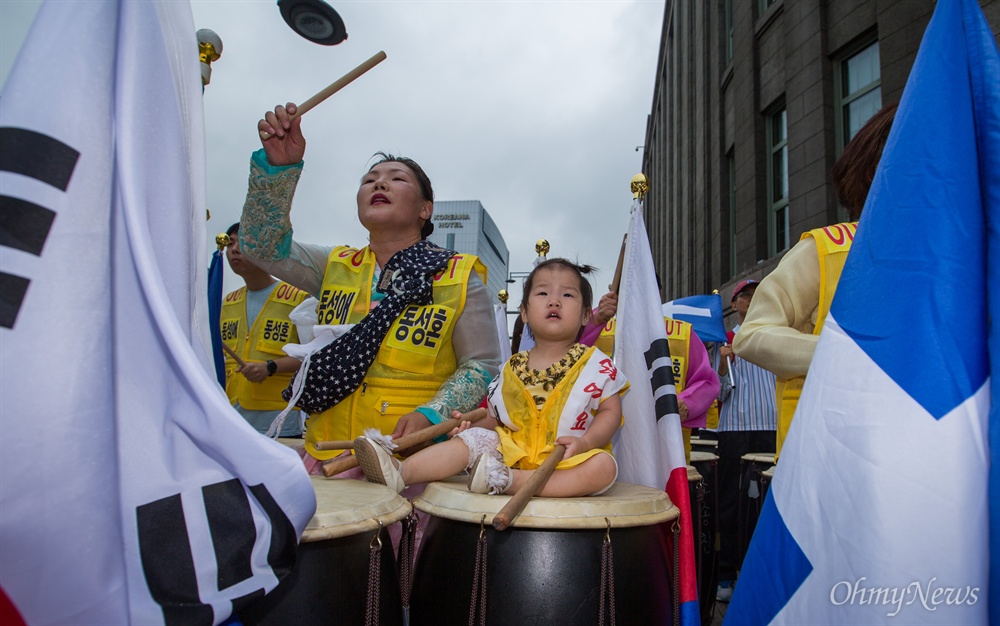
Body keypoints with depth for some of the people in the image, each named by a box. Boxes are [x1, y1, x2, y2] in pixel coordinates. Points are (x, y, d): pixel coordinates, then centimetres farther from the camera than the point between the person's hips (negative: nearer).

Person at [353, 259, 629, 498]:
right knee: (474, 438, -18)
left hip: (568, 460, -3)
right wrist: (471, 426, -7)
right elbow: (494, 416, 14)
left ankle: (509, 481, -39)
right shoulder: (512, 369, 9)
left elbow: (611, 411, -2)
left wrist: (586, 442, -20)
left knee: (603, 466, -33)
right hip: (513, 450, 3)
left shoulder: (596, 364, 0)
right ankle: (399, 473, -31)